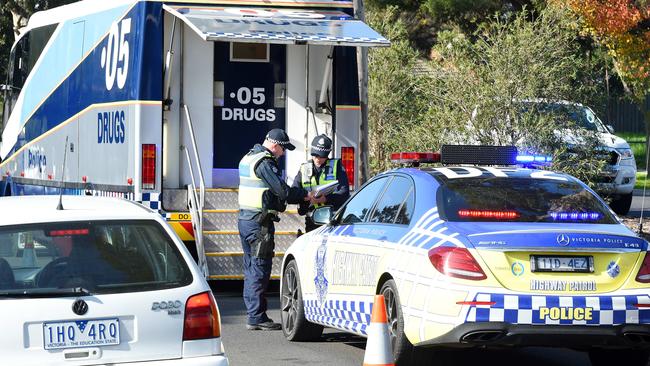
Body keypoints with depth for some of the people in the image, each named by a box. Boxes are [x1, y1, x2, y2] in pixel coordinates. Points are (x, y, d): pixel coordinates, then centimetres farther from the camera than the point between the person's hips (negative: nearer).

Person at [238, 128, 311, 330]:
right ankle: (257, 317, -5)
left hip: (244, 220, 10)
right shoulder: (264, 163, -15)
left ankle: (253, 315, 19)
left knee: (251, 268, 14)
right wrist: (306, 194, -8)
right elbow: (282, 191, -20)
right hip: (259, 222, -10)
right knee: (260, 269, -6)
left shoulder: (248, 158, 17)